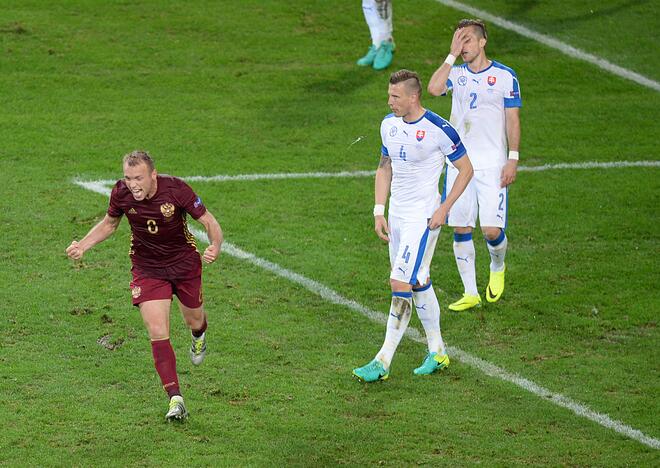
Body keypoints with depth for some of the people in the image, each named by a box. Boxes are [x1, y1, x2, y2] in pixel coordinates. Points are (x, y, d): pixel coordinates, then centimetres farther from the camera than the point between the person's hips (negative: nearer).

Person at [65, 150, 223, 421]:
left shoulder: (176, 189, -25)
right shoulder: (121, 193, -17)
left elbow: (209, 221, -18)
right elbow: (109, 224, 5)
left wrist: (215, 246, -38)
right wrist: (83, 245, -10)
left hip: (184, 263, -1)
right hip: (147, 269, 1)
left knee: (194, 320, 19)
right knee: (158, 333, -13)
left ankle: (199, 336, 60)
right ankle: (175, 399, -11)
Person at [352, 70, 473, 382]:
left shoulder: (438, 130, -16)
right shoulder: (389, 124, 5)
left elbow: (466, 169, -7)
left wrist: (444, 209, -12)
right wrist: (379, 212, 8)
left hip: (423, 216, -7)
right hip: (396, 214, 7)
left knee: (400, 284, -12)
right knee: (419, 283, 14)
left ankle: (383, 362, -11)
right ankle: (437, 352, 26)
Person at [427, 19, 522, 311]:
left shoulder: (505, 76, -2)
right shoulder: (457, 73, 6)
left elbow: (513, 120, -1)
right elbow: (434, 88, -16)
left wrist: (513, 160, -7)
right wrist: (452, 55, -14)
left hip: (492, 165, -3)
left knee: (492, 230, -10)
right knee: (461, 229, 3)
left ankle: (497, 268, 24)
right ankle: (470, 293, 12)